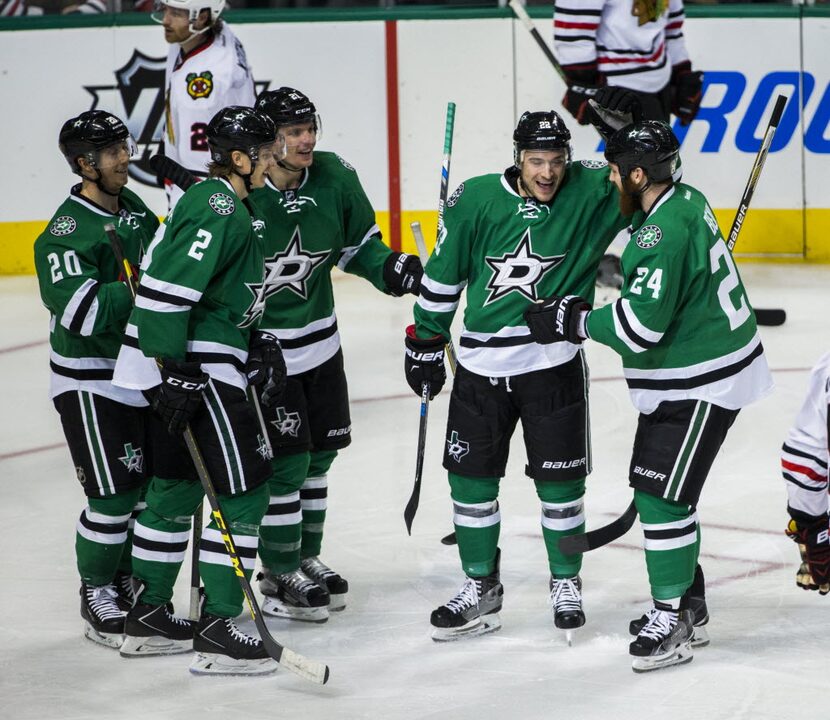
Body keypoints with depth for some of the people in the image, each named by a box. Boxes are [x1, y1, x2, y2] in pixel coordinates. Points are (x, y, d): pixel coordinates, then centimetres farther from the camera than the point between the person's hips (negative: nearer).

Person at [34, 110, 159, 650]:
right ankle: (97, 597, 8)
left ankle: (128, 583, 27)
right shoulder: (67, 232, -18)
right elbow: (82, 310, -29)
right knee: (113, 495, -6)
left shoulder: (133, 207, 7)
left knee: (149, 486, 12)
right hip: (90, 381, -8)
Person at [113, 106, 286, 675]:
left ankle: (149, 615, 27)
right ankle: (217, 633, -7)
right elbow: (165, 290, -24)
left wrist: (257, 341, 15)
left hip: (193, 366, 11)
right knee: (243, 491, -8)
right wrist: (175, 370, -24)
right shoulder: (217, 210, -17)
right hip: (195, 370, -11)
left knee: (176, 487, 18)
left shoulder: (227, 204, 15)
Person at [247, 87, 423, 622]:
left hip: (319, 339, 6)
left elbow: (357, 242, 9)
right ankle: (278, 577, 8)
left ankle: (306, 558, 33)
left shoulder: (334, 178, -7)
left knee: (320, 453, 16)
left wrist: (390, 268, -11)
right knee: (286, 459, -6)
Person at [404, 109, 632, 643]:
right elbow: (443, 274, 4)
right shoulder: (476, 199, -5)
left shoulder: (590, 194, -9)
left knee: (560, 479, 4)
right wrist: (426, 342, 10)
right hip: (481, 365, 2)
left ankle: (566, 582, 24)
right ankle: (481, 588, 23)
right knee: (471, 477, 8)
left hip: (554, 363, -2)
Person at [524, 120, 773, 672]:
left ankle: (671, 623, -5)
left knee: (663, 496, -10)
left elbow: (641, 324, -28)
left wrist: (576, 321, -16)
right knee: (655, 487, 18)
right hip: (680, 382, 10)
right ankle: (683, 597, 30)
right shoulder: (684, 201, 6)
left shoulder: (665, 233, -26)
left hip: (702, 386, -10)